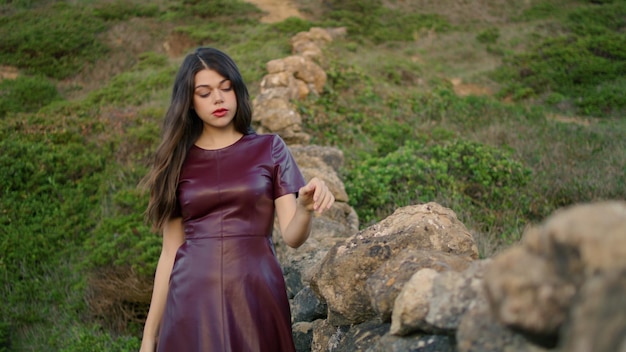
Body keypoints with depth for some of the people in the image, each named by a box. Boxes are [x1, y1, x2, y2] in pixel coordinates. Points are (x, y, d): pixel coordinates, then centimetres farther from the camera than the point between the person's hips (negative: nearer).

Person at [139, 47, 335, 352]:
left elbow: (292, 236, -3)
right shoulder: (176, 161, 6)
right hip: (192, 299, 1)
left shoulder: (269, 149, 3)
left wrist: (305, 207, -25)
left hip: (256, 295, -1)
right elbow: (170, 251, 7)